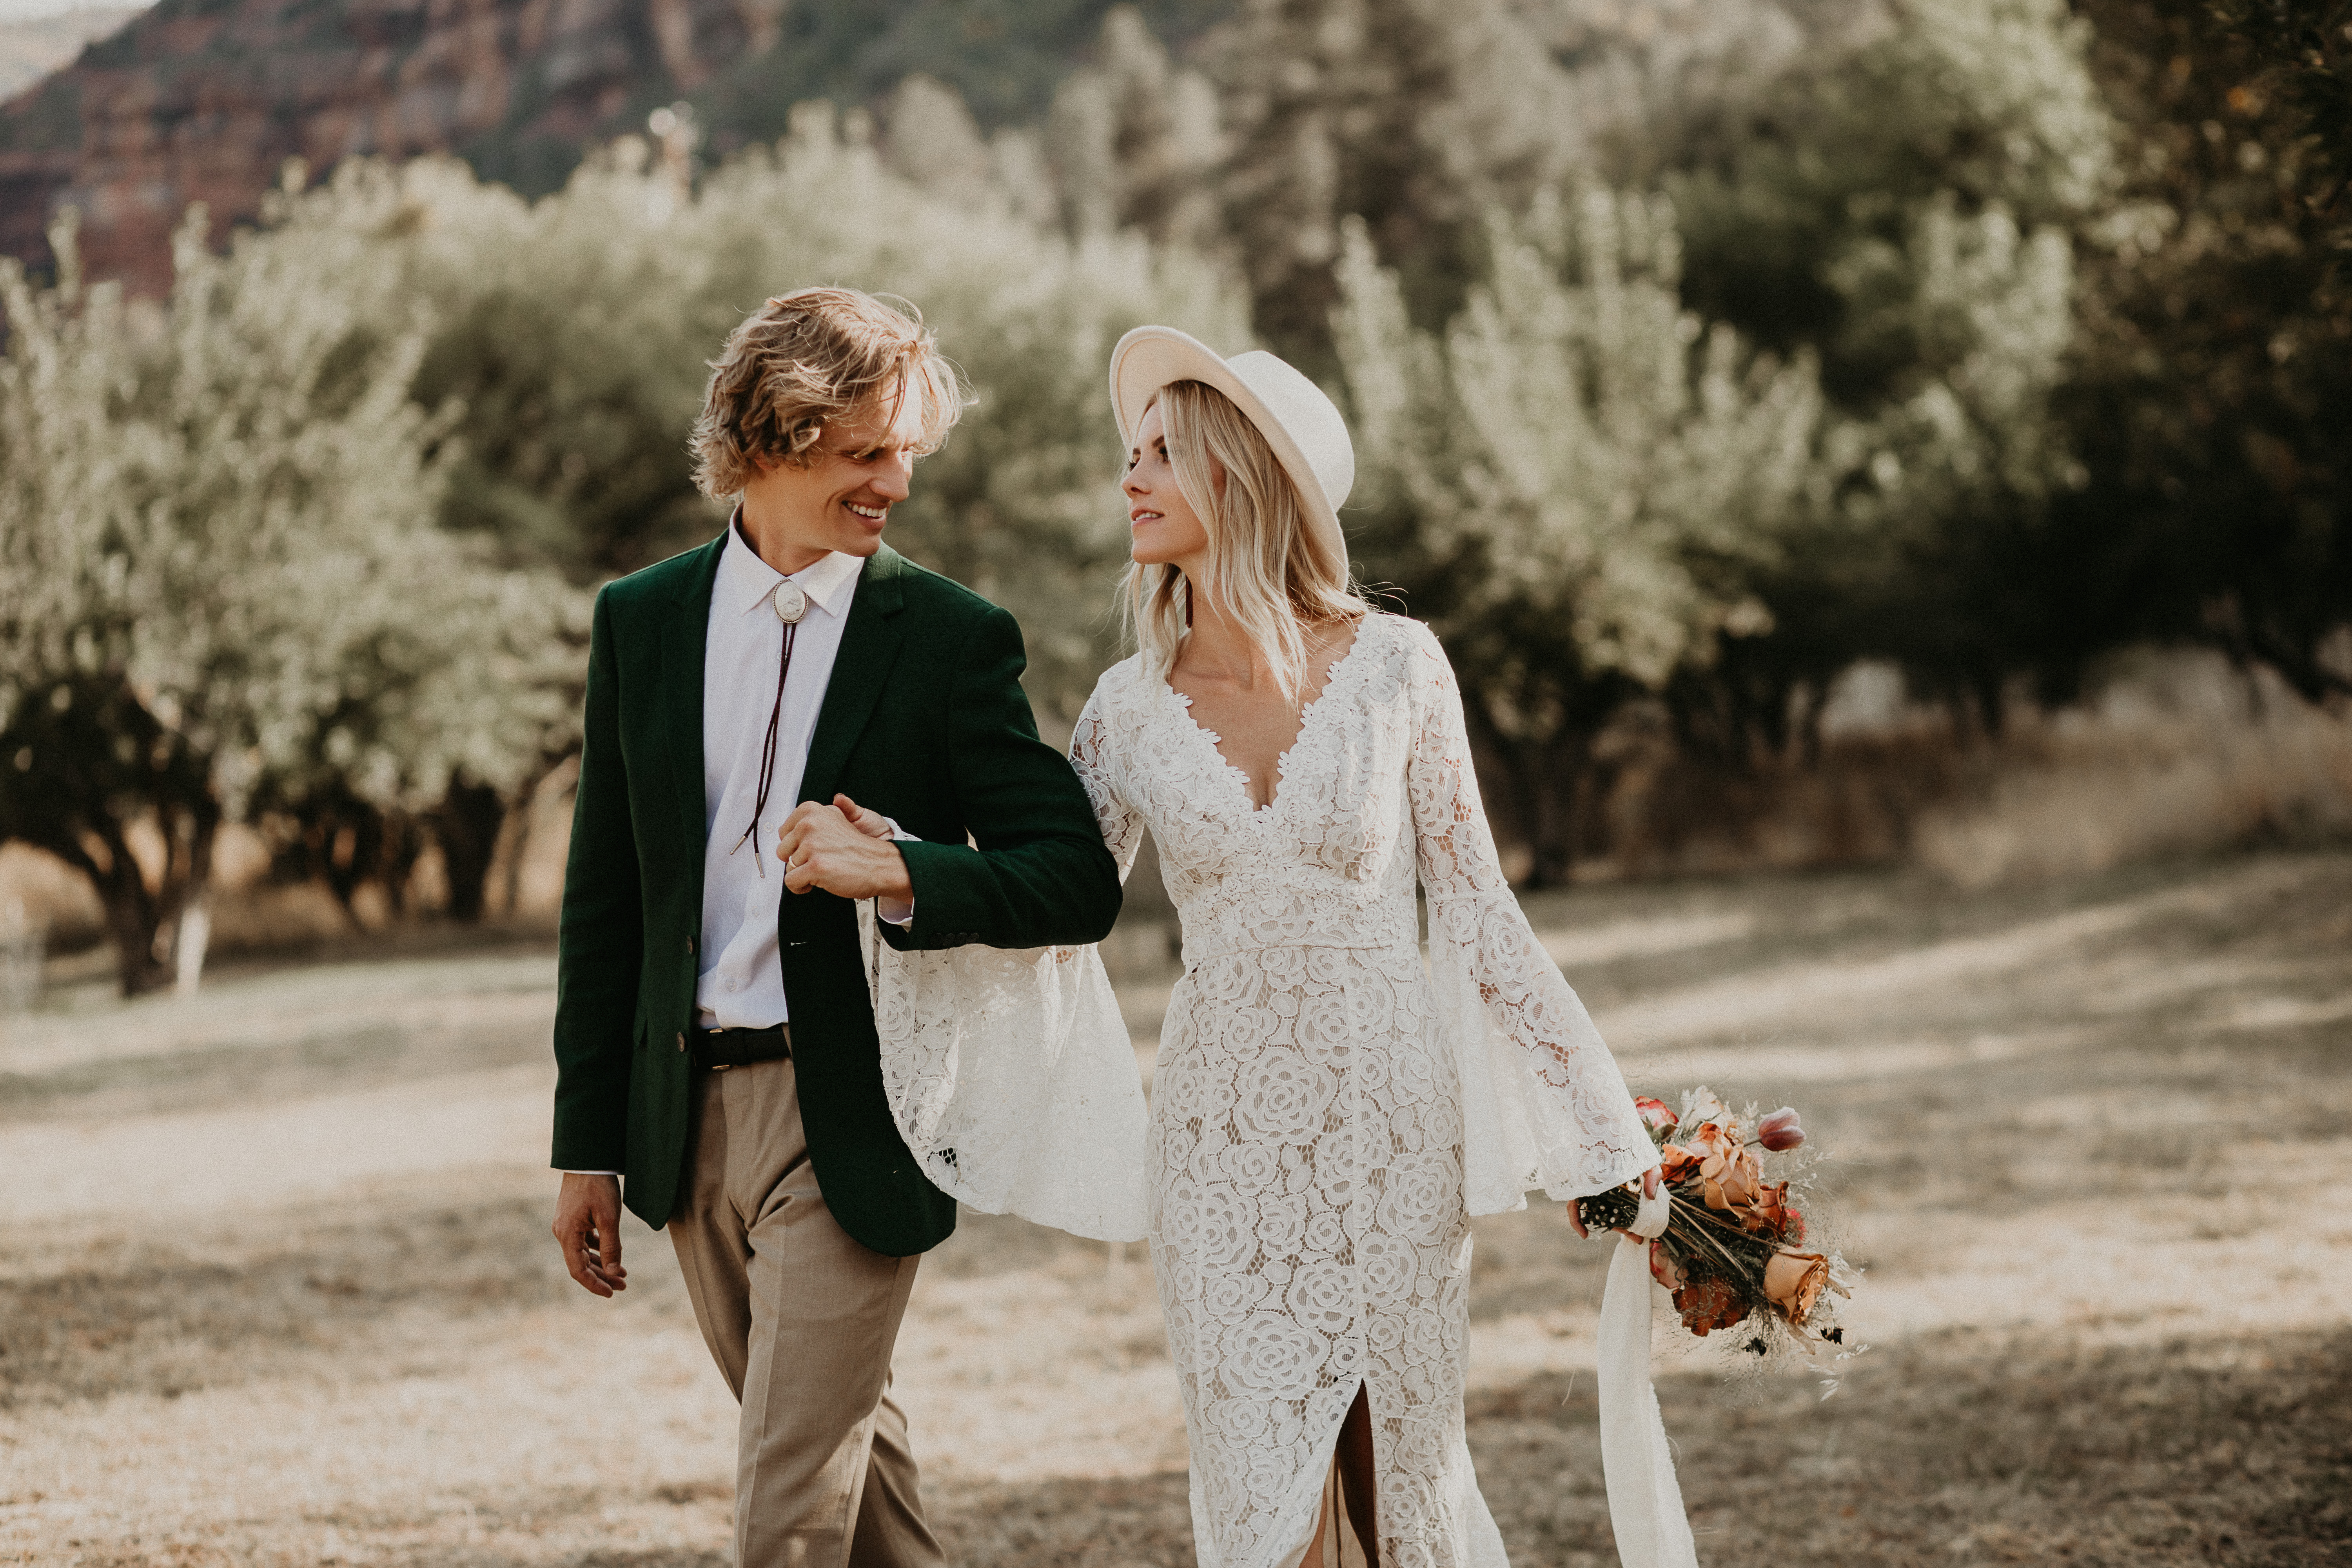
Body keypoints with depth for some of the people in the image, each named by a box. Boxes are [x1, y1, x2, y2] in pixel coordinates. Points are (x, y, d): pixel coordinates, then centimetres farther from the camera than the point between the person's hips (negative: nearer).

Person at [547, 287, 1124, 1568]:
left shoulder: (951, 637, -6)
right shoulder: (641, 621, 4)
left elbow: (1081, 882, -8)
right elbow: (603, 898, 9)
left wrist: (903, 871, -25)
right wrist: (589, 1141, 8)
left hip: (853, 1116, -4)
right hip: (689, 1111, 4)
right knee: (842, 1440, 19)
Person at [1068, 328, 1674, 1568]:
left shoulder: (1394, 666, -5)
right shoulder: (1133, 707, 0)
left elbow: (1472, 904, 1)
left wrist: (1601, 1129, 1)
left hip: (1390, 1120, -1)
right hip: (1224, 1136, 1)